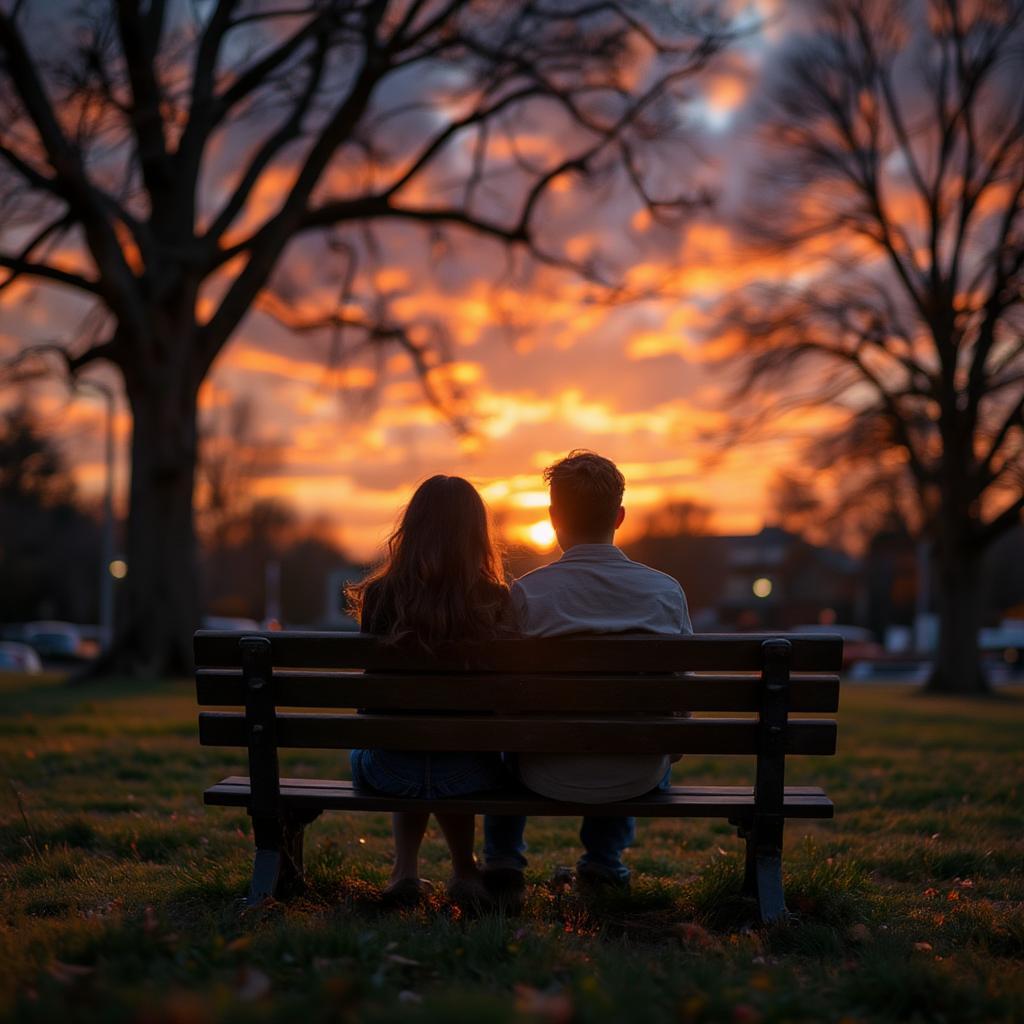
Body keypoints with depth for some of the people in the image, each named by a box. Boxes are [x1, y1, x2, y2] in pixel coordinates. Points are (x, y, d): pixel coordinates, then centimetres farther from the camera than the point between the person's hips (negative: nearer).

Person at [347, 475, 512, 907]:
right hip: (468, 774, 0)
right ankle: (464, 871, 29)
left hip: (388, 772, 0)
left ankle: (405, 868, 24)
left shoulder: (380, 596, -8)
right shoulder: (496, 601, -10)